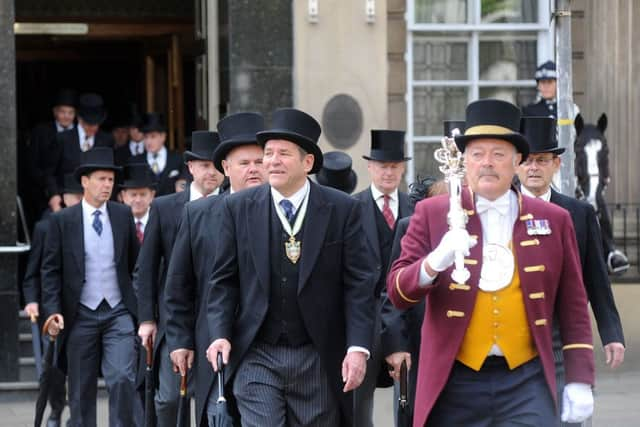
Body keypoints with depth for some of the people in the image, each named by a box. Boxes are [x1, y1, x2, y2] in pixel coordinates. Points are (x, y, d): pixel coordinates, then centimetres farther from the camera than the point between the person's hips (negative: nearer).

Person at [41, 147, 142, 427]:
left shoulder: (123, 215, 6)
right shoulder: (62, 221, 0)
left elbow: (136, 263, 10)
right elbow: (51, 270, 0)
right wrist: (52, 311, -10)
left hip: (118, 312, 1)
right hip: (80, 315, 0)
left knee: (122, 379, -15)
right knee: (81, 391, 6)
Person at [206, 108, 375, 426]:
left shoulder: (343, 209, -1)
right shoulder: (238, 208, 3)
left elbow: (358, 284, -2)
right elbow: (224, 280, 6)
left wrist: (358, 348, -11)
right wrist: (220, 334, -8)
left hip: (317, 360, 0)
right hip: (257, 356, 0)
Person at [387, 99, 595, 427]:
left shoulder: (553, 220, 8)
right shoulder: (432, 214, 4)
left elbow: (573, 309, 10)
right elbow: (397, 292, -2)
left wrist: (580, 380, 4)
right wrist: (434, 263, -22)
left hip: (526, 383, 0)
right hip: (455, 383, 0)